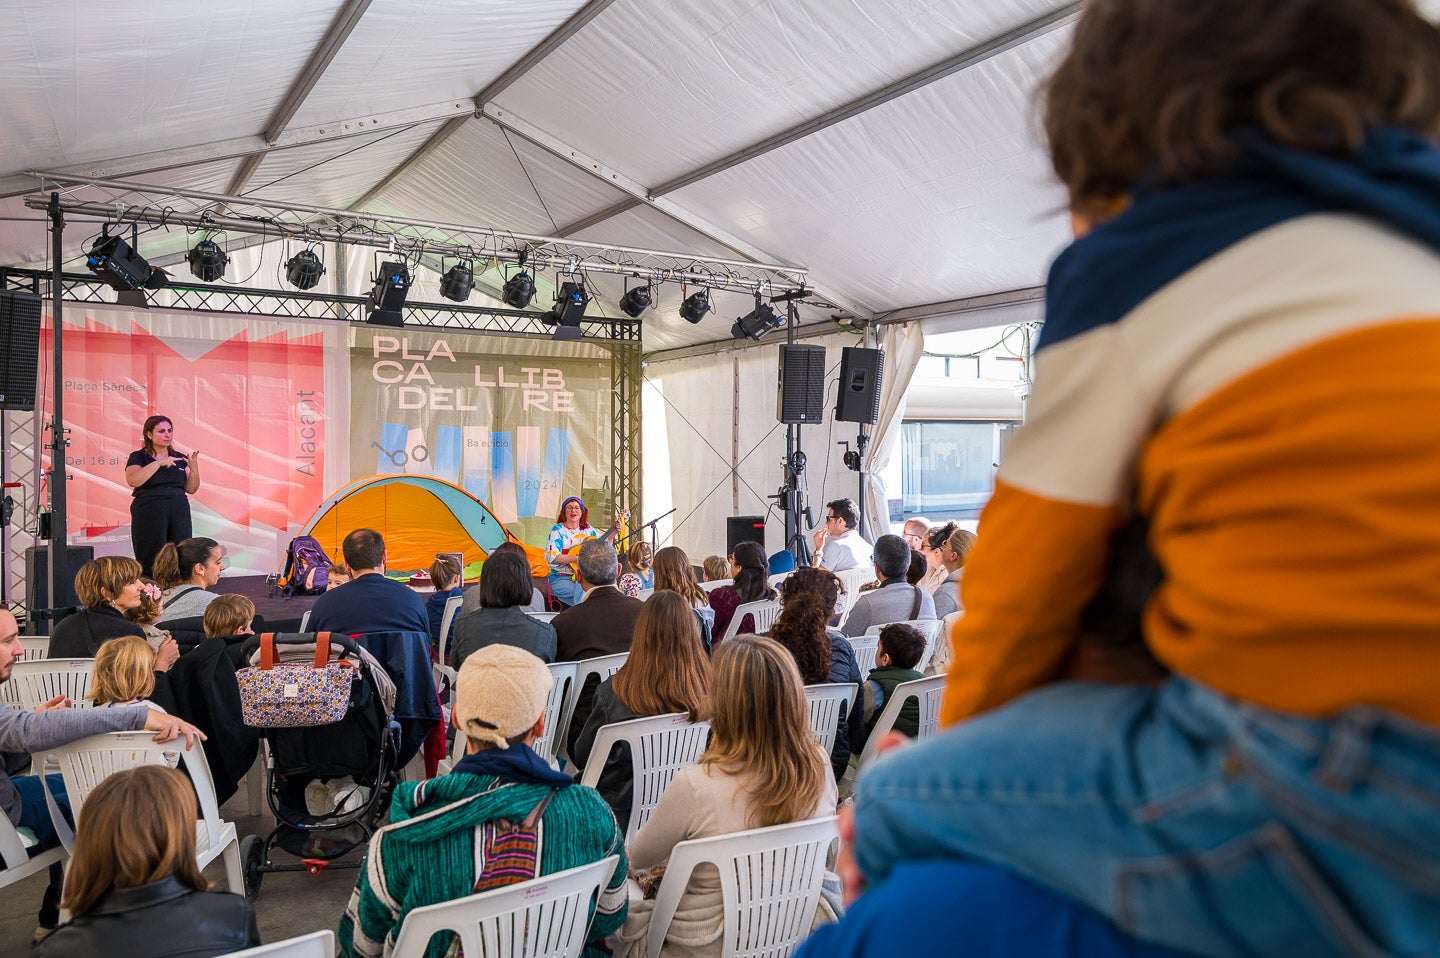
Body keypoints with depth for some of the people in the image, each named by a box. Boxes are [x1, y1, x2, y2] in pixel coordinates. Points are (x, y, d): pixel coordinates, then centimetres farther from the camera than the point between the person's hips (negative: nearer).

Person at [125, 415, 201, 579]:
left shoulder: (179, 458, 13)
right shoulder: (138, 457, 3)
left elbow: (191, 489, 10)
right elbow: (132, 480, -17)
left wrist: (194, 469, -6)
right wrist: (159, 463, -20)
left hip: (179, 513, 3)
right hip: (149, 514, -3)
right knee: (150, 561, -5)